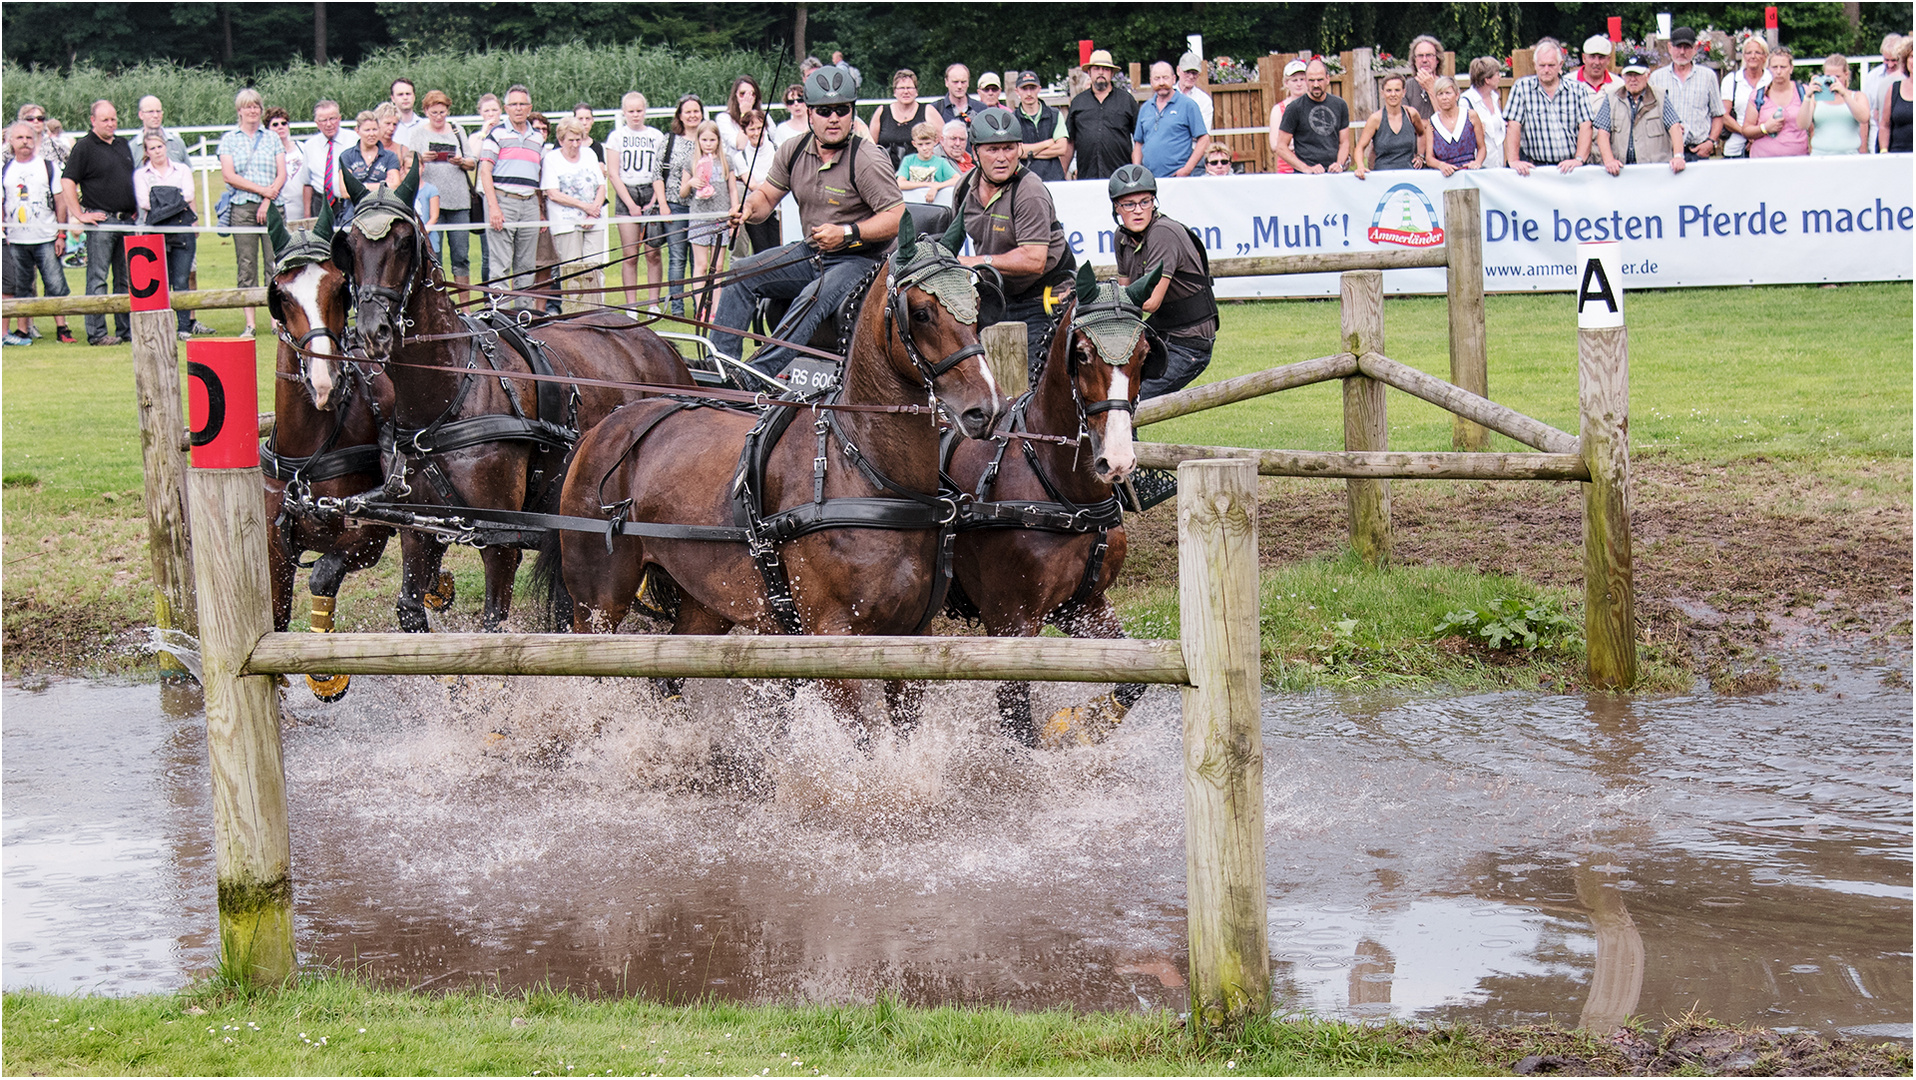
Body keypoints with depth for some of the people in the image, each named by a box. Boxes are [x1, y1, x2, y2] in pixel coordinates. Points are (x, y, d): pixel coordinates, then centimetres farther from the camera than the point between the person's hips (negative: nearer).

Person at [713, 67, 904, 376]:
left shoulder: (868, 160, -16)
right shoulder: (794, 151, 2)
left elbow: (898, 219, -19)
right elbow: (767, 195, 14)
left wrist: (847, 234, -30)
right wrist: (750, 208, -11)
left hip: (857, 260, -7)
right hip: (809, 254, 7)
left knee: (813, 298, -34)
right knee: (742, 273, -9)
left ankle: (757, 374, -44)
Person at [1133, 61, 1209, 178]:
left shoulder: (1188, 105, 2)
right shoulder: (1145, 108, 16)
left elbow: (1204, 140, -3)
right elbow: (1139, 143, 20)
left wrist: (1187, 169, -12)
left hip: (1177, 176, -4)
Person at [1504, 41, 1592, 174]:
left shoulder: (1576, 89, 9)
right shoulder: (1522, 87, 6)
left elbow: (1585, 127, 3)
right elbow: (1514, 126, -1)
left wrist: (1579, 159, -11)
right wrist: (1513, 160, -12)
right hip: (1534, 167, -1)